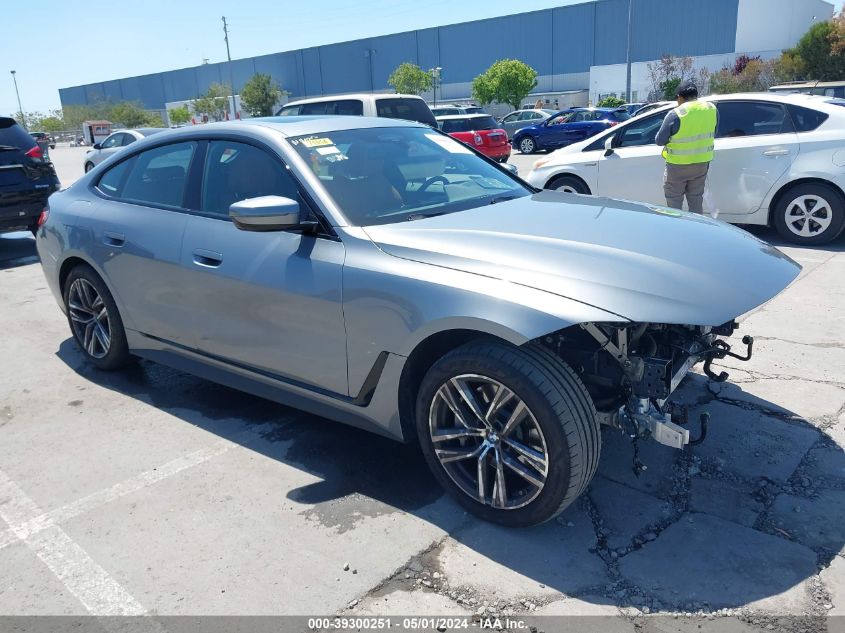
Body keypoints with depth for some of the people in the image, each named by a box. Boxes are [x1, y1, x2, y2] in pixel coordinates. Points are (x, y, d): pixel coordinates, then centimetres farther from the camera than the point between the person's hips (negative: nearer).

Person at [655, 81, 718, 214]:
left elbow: (659, 141, -12)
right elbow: (712, 135, 10)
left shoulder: (675, 115, -19)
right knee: (696, 200, 17)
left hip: (678, 165, -5)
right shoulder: (712, 109, -2)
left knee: (674, 202, 6)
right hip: (702, 163, 5)